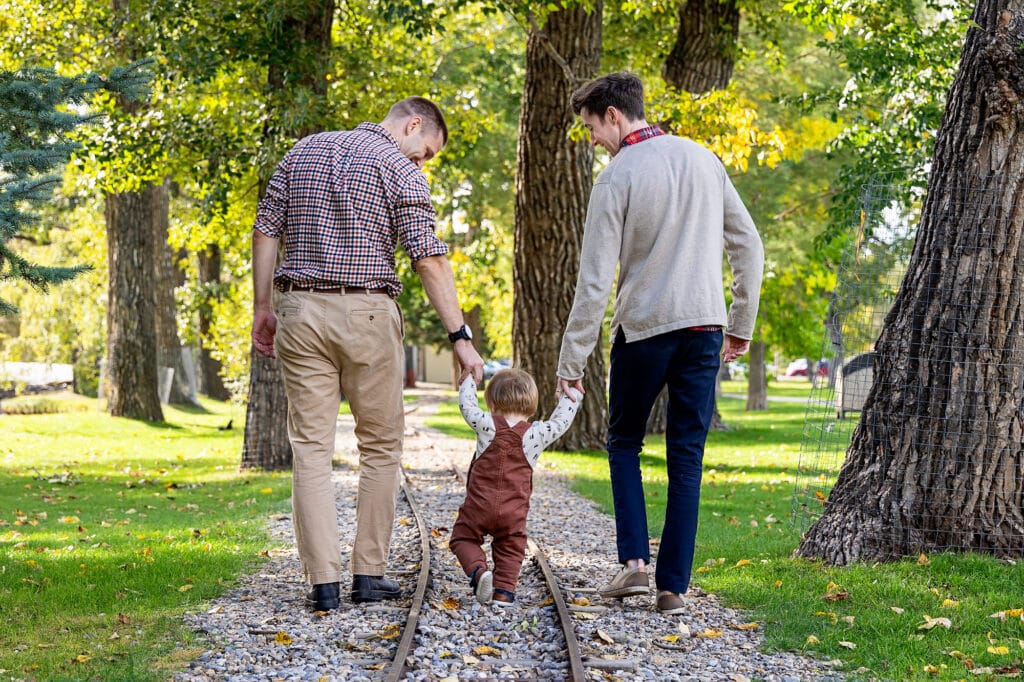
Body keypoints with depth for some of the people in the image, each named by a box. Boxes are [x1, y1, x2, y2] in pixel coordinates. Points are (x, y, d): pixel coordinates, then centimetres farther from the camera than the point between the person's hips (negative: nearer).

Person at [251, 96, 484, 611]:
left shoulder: (303, 151, 14)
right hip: (367, 315, -4)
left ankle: (323, 581, -3)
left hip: (300, 309, 4)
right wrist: (460, 337, -9)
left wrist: (262, 307, 14)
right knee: (380, 445, 9)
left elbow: (265, 231, 11)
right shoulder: (400, 169, -2)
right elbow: (428, 260, -10)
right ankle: (370, 573, 9)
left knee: (311, 448, 2)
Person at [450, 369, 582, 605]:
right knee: (509, 549, 14)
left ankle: (478, 570, -12)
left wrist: (468, 380, 30)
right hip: (513, 512, 1)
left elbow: (467, 405, 13)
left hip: (479, 505, -1)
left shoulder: (487, 425, -4)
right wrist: (573, 397, 30)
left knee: (463, 538, 13)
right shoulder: (536, 434, -2)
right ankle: (504, 590, 2)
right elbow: (560, 422, 15)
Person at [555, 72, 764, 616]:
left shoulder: (616, 178, -9)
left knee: (624, 443, 16)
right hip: (704, 327, 4)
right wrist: (741, 324, 16)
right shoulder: (703, 159, 7)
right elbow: (748, 244, 9)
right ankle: (673, 586, 4)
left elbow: (595, 280, -10)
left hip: (643, 329, -4)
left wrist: (571, 360, -4)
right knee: (686, 459, 6)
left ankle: (635, 560, 2)